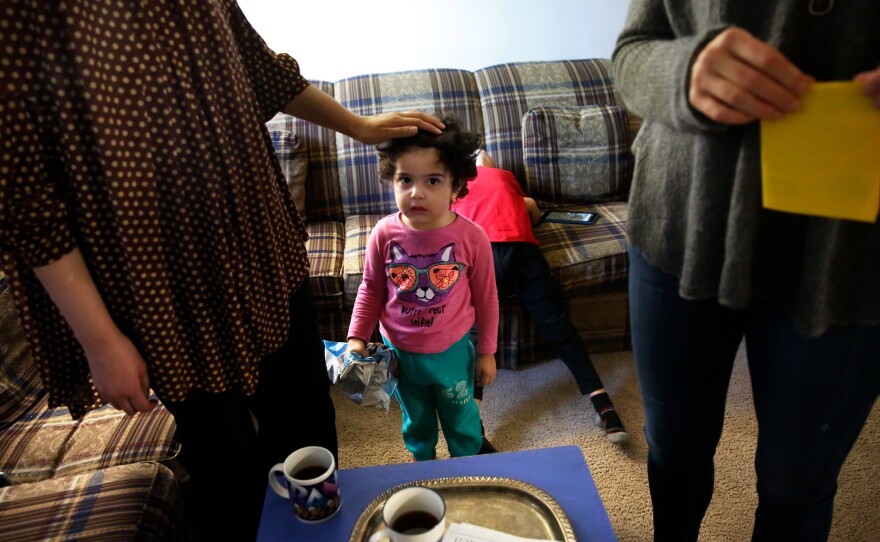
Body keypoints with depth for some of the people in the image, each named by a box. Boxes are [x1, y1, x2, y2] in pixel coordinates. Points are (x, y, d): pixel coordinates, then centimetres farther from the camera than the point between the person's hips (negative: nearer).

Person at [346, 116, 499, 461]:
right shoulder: (384, 234, -18)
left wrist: (486, 352, -2)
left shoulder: (471, 237, -22)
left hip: (452, 351, -1)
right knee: (415, 418, 27)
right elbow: (371, 289, -2)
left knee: (460, 416, 24)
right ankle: (421, 460, 57)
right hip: (400, 351, 2)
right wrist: (357, 337, -7)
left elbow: (486, 298, -9)